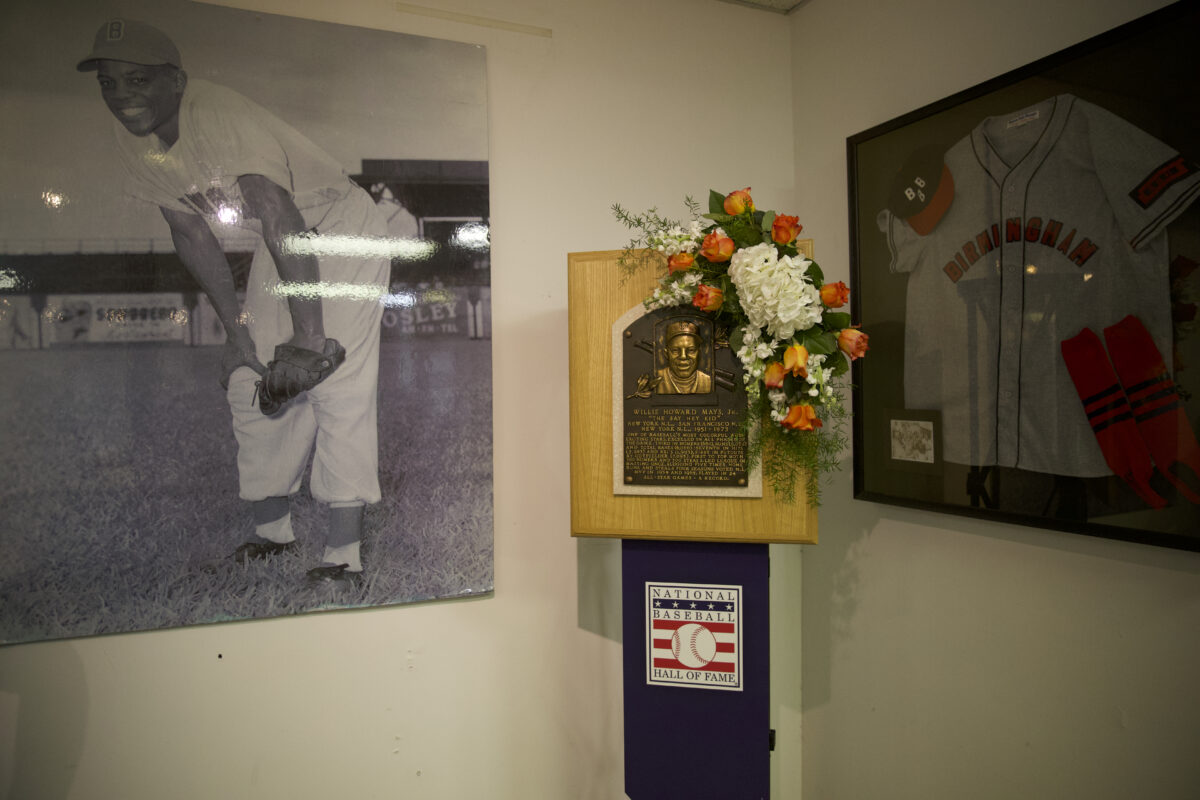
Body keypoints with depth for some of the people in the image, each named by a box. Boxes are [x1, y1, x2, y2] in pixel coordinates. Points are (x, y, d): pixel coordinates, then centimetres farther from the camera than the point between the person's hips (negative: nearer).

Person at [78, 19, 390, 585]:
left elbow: (284, 223, -34)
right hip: (279, 243, 8)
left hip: (343, 229, -8)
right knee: (250, 381, 6)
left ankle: (344, 553, -13)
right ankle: (273, 529, 19)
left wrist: (308, 334, -33)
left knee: (337, 384, -17)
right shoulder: (132, 145, -3)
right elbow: (192, 237, 3)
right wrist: (237, 328, 0)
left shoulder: (220, 117, -28)